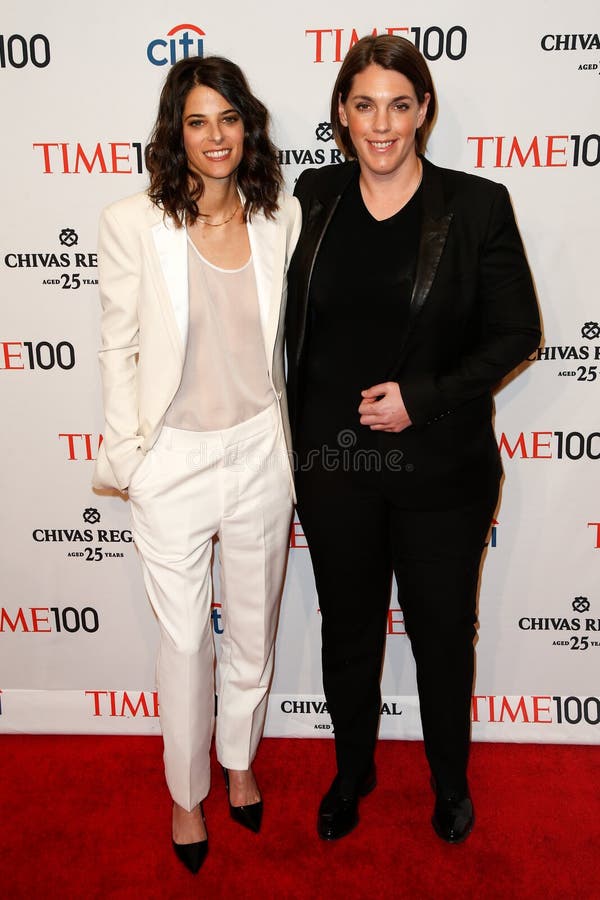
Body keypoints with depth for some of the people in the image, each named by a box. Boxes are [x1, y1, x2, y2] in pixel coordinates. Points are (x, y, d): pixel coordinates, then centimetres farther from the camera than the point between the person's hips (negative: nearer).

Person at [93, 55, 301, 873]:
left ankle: (239, 760, 47)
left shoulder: (282, 218, -1)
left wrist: (286, 437, 11)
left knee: (254, 628, 19)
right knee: (186, 640, 12)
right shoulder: (133, 224, -10)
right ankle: (186, 791, 38)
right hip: (175, 462, -2)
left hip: (260, 454, 3)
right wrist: (126, 453, -3)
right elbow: (119, 349, -4)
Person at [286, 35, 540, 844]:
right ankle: (352, 771, 44)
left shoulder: (477, 206, -7)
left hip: (439, 466, -2)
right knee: (347, 626, 18)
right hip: (332, 461, 2)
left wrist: (424, 398, -16)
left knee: (443, 632, 16)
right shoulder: (313, 196, 1)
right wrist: (297, 432, 7)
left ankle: (450, 779, 44)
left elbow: (517, 330, -4)